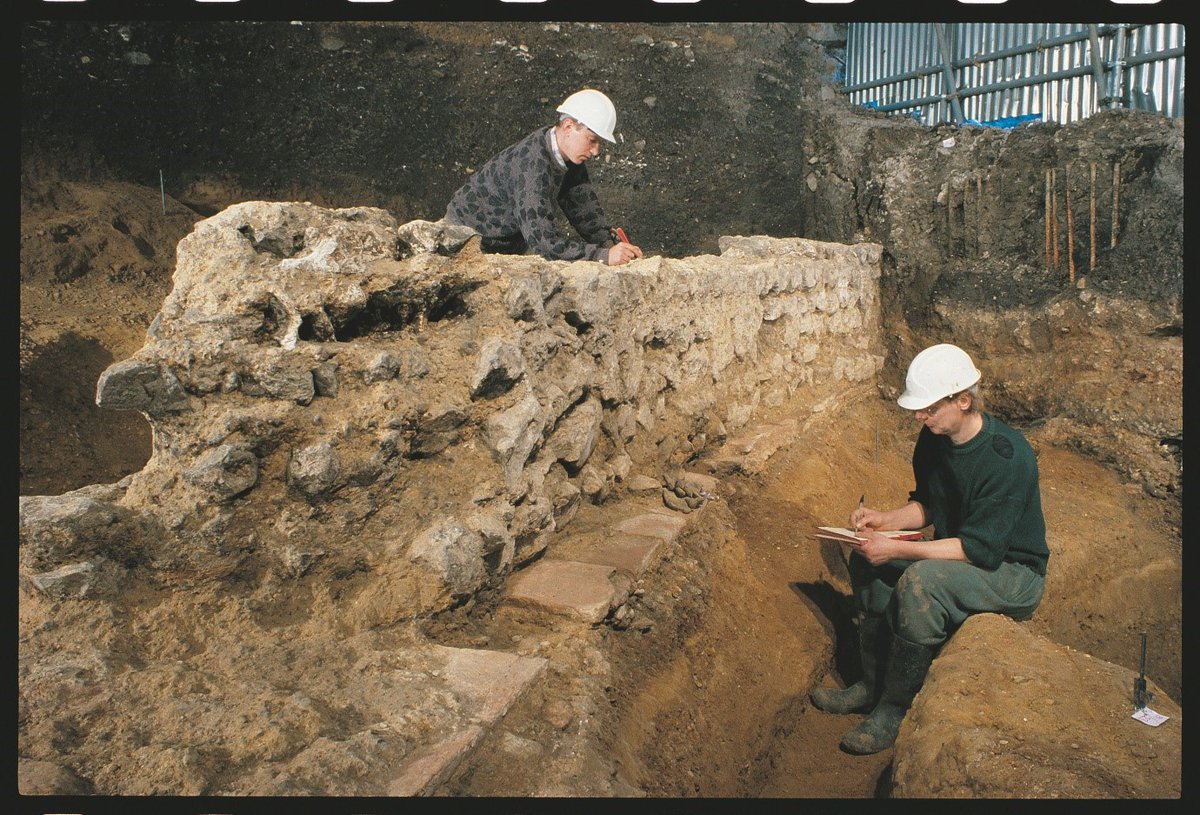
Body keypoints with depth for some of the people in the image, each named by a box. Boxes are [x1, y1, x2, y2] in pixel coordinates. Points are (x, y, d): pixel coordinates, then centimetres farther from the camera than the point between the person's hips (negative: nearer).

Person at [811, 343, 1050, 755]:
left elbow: (980, 547, -29)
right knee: (868, 561, -4)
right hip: (962, 555, 9)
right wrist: (886, 519, -9)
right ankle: (872, 684, 5)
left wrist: (897, 549, -31)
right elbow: (926, 505, 12)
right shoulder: (934, 439, -3)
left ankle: (895, 710, -17)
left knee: (920, 579, -33)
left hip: (1014, 571, -8)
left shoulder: (1007, 456, -28)